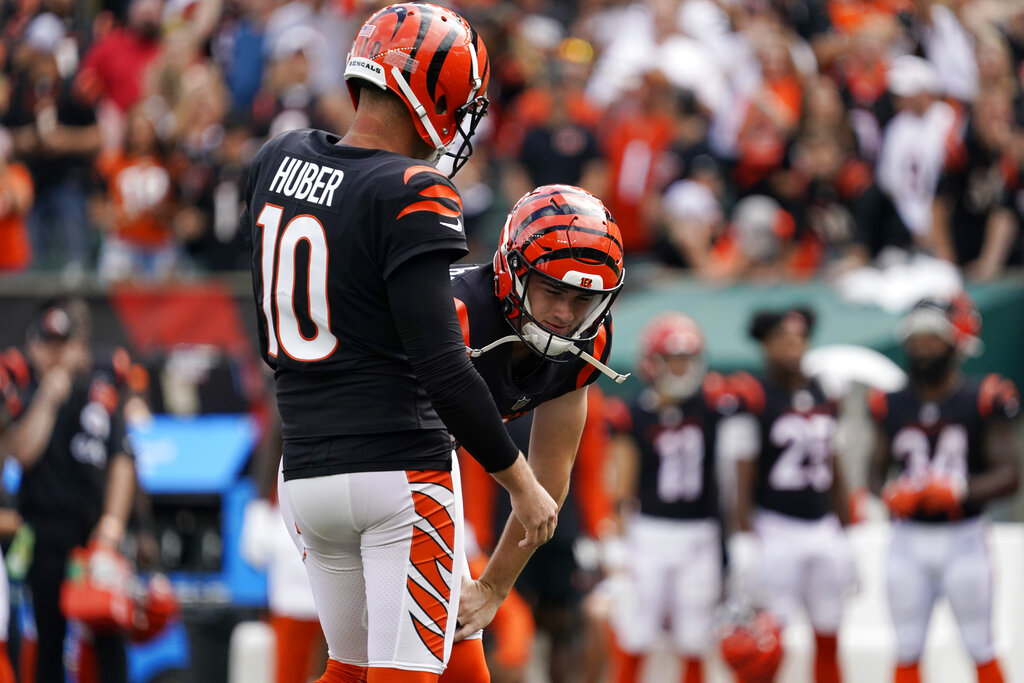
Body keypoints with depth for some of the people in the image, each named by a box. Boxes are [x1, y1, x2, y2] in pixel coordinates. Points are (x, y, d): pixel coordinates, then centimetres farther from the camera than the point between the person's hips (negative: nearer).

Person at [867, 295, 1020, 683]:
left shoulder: (981, 401, -7)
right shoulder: (891, 406, 4)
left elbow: (1009, 474, -9)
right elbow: (877, 469, 12)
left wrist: (962, 491, -25)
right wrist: (889, 493, -10)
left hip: (963, 538, -3)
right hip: (909, 539, 3)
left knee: (981, 650, 2)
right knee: (907, 651, 7)